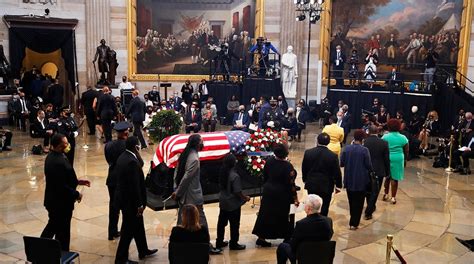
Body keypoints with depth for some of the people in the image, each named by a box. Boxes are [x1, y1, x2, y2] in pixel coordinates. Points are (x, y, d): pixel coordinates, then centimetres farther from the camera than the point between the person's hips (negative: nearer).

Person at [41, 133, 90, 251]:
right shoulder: (58, 162, -29)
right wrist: (76, 194, -15)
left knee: (52, 226, 27)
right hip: (61, 203, -10)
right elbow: (62, 186, -27)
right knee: (62, 233, 7)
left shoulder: (52, 156, 2)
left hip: (52, 200, 10)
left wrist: (77, 181, 9)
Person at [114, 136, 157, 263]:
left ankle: (143, 251, 39)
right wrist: (139, 204, -19)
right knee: (129, 230, 5)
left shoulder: (123, 156, 3)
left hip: (125, 198, 10)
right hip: (130, 201, -10)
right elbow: (134, 186, -24)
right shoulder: (131, 162, -27)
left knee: (138, 225, 23)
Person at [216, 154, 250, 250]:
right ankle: (233, 244, 17)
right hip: (233, 204, -7)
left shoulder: (222, 173, -3)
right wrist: (245, 198, -5)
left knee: (221, 222, 16)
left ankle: (219, 242, 28)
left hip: (223, 202, 7)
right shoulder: (235, 176, -25)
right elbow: (238, 192, -21)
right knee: (234, 224, 7)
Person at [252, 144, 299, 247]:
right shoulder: (287, 166, -22)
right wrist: (295, 198, -9)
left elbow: (265, 176, 6)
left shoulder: (269, 161, -5)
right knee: (281, 216, 10)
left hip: (268, 191, 5)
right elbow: (291, 184, -18)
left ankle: (261, 238, 17)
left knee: (265, 213, 13)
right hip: (281, 195, -5)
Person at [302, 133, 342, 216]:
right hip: (326, 186, -2)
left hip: (311, 185, 3)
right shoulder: (333, 155, -16)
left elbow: (304, 169, 2)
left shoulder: (308, 152, -9)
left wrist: (305, 180, 18)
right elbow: (337, 172, -9)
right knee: (324, 208, 9)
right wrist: (338, 186, 5)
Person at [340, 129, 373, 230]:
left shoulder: (346, 148, -7)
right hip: (361, 181, -3)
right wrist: (369, 170, 11)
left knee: (351, 201, 19)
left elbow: (341, 163, -2)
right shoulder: (364, 150, -15)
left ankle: (353, 220, 31)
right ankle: (354, 223, 9)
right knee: (359, 202, 9)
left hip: (349, 180, 3)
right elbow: (369, 165, -11)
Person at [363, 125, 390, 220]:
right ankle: (368, 212, 2)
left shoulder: (364, 142, -10)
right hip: (379, 171, -2)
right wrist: (387, 173, 6)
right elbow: (386, 159, -5)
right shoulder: (384, 143, -10)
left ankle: (371, 207, 38)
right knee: (375, 192, 5)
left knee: (368, 191, 21)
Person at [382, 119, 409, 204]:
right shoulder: (403, 138, -3)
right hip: (398, 159, -1)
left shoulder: (385, 137, -4)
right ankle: (393, 197, 9)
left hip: (386, 158, 1)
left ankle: (385, 194, 27)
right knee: (394, 178, 4)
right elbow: (406, 151, 2)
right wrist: (405, 160, 15)